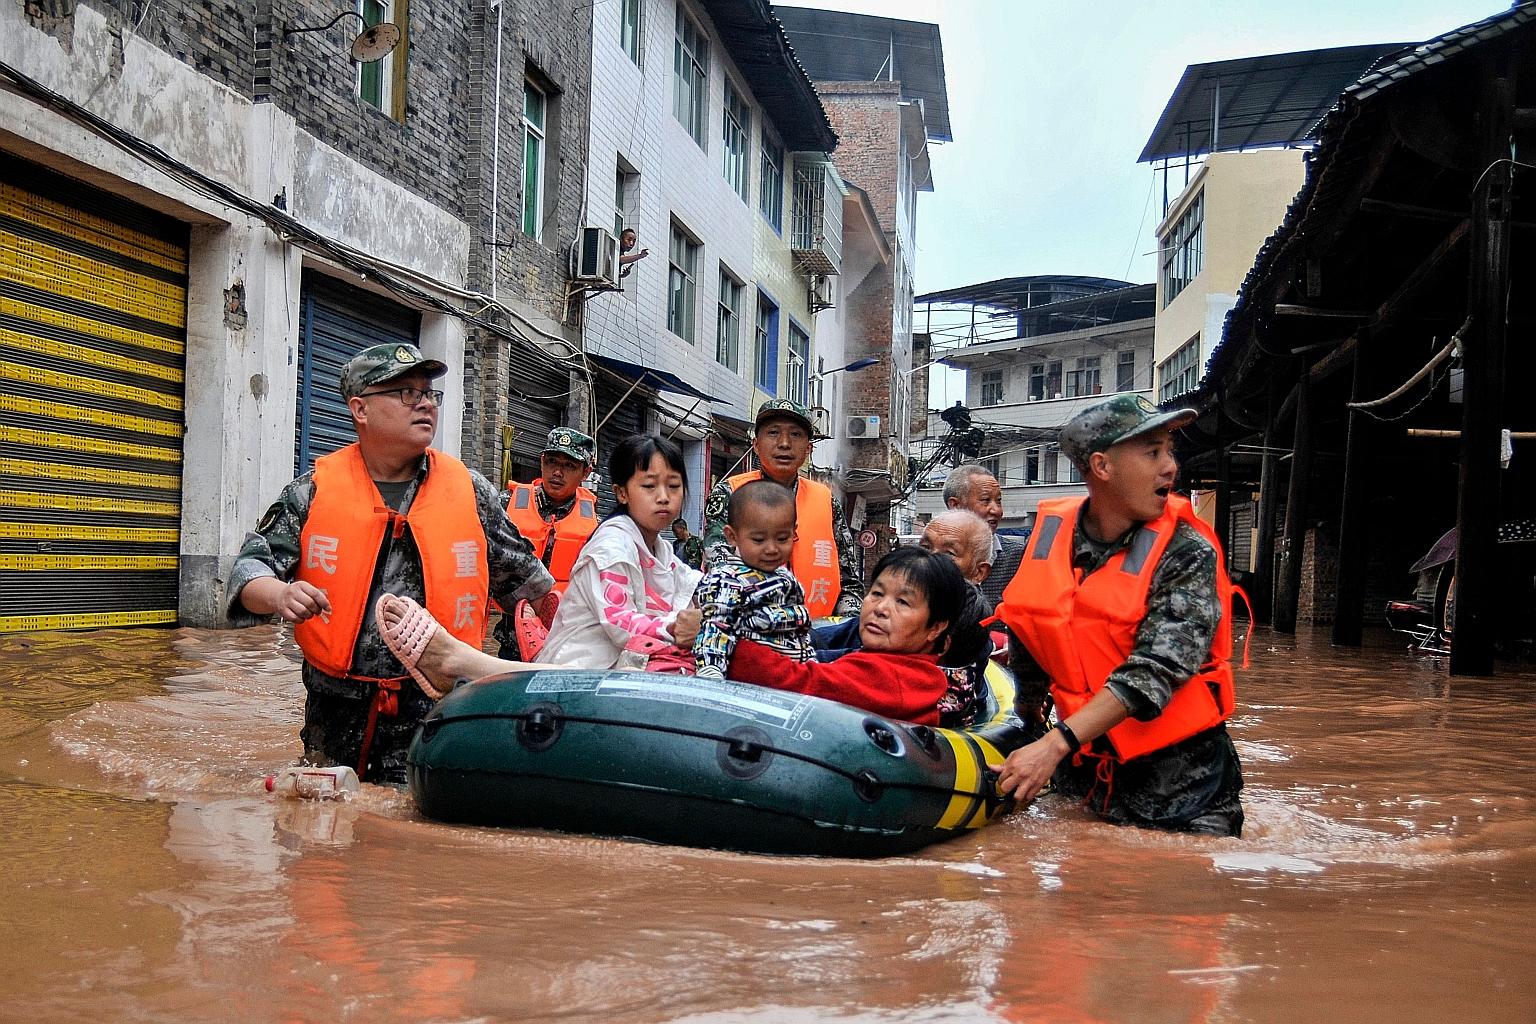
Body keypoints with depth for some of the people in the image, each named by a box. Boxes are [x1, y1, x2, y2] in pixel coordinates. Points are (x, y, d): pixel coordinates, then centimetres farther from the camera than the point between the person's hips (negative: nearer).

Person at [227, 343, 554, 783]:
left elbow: (521, 571, 14)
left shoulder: (470, 491, 2)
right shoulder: (314, 490, -1)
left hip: (434, 713, 0)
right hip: (336, 712, 1)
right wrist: (280, 594, -24)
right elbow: (252, 565, -1)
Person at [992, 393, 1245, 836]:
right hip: (1084, 769, 4)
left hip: (1180, 783, -3)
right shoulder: (1050, 535, -4)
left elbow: (1156, 669, -27)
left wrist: (1057, 744, -34)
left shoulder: (1187, 552, -15)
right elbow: (1028, 651, 9)